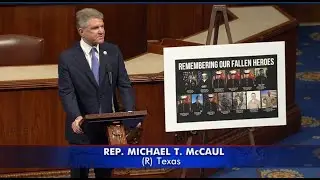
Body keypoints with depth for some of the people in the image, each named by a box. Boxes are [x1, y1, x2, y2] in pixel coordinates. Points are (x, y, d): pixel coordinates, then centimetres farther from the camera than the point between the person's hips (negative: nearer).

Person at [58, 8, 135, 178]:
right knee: (80, 171, 12)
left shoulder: (113, 51, 0)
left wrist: (130, 112, -18)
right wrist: (76, 117, -31)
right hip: (82, 126, -2)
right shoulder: (67, 57, -8)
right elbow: (66, 92, -14)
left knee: (106, 171, 14)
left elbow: (124, 84, -2)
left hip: (109, 125, 2)